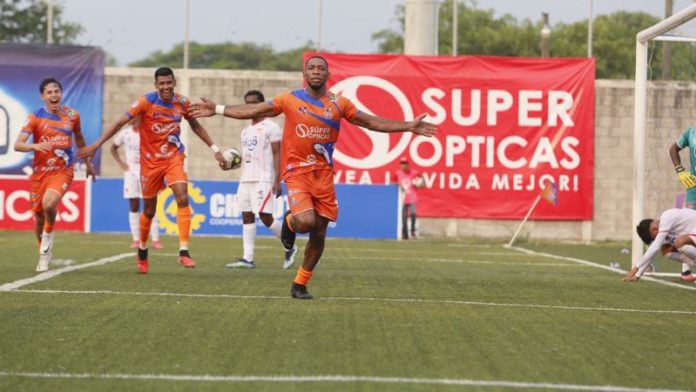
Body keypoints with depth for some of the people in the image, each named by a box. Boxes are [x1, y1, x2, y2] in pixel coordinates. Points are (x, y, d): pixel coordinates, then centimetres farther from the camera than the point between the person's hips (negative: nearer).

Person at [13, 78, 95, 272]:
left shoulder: (72, 115, -1)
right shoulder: (35, 117, -8)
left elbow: (79, 138, 19)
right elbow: (18, 145, -17)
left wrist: (88, 162, 26)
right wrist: (34, 146, -37)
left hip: (63, 170, -1)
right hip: (40, 171, 1)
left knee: (48, 204, -27)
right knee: (38, 215, 7)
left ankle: (49, 235, 2)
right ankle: (44, 254, 30)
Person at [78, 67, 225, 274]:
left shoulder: (182, 102, -3)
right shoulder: (146, 102, -14)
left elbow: (196, 126, 15)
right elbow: (120, 123, -13)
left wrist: (214, 149, 15)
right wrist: (96, 145, -17)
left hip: (174, 158, 2)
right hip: (150, 161, -2)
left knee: (182, 199, -19)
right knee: (149, 210, 8)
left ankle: (184, 252, -20)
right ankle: (142, 251, 33)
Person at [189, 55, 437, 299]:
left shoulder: (339, 104, 6)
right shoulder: (290, 100, 1)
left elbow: (371, 122, 11)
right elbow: (253, 111, 4)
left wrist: (408, 126, 6)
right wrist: (217, 110, -2)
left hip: (324, 175, 3)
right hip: (297, 172, -3)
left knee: (319, 233, 4)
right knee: (306, 221, -25)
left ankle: (300, 285, 20)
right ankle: (290, 222, 14)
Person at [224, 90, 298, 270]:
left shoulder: (270, 127, -4)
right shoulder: (246, 131, 19)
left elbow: (277, 155, -9)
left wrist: (277, 181, -16)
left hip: (263, 179, -8)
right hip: (245, 179, 8)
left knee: (265, 216, -12)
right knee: (247, 216, 1)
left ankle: (290, 247, 8)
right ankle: (248, 258, -2)